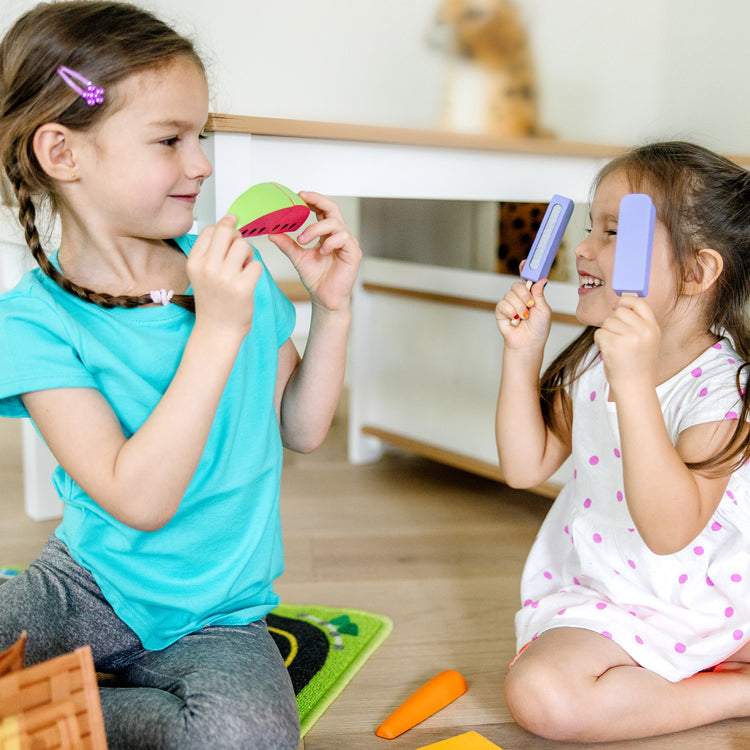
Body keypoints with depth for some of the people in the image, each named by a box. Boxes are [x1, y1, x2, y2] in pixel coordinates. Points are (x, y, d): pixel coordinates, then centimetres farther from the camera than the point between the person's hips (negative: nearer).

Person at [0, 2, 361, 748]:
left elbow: (301, 429, 5)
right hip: (89, 582, -2)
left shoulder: (230, 268, -3)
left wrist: (331, 305, -7)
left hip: (215, 616, 3)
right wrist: (218, 330, -28)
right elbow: (139, 500, -24)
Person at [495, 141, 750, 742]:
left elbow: (669, 530, -33)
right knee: (536, 692, -21)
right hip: (607, 596, 4)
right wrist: (523, 353, -10)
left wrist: (634, 381, -41)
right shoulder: (593, 360, -1)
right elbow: (527, 467, -2)